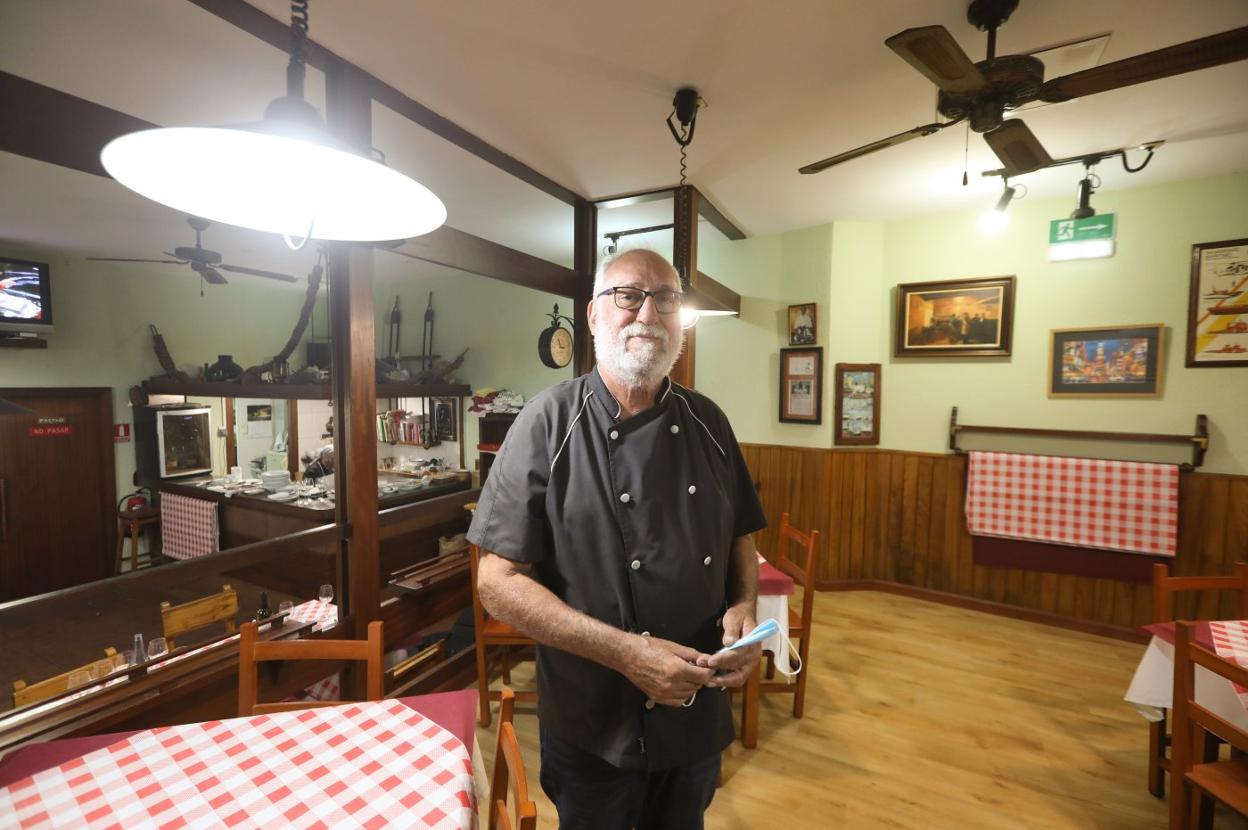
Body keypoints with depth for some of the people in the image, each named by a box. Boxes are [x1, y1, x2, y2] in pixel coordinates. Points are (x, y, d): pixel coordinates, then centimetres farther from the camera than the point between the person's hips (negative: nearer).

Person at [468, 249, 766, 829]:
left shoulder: (707, 422, -3)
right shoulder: (549, 423, -17)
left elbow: (739, 539, 7)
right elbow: (499, 582, -18)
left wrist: (744, 609, -12)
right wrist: (623, 651, -25)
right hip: (594, 728, -4)